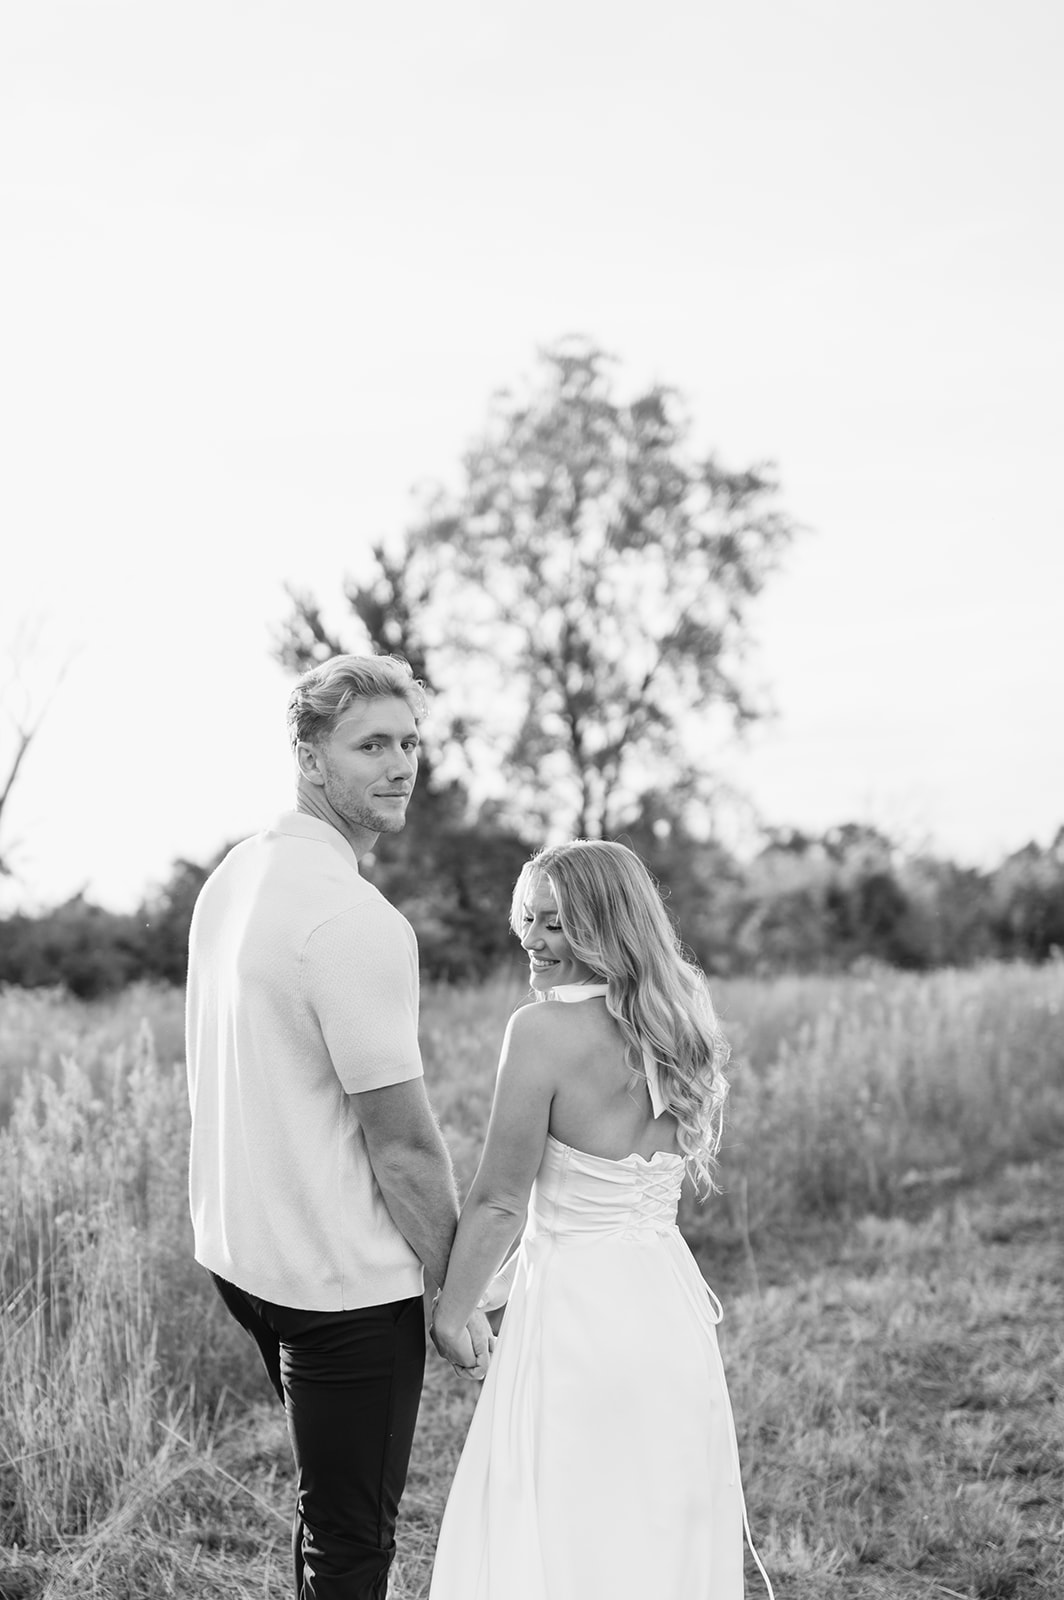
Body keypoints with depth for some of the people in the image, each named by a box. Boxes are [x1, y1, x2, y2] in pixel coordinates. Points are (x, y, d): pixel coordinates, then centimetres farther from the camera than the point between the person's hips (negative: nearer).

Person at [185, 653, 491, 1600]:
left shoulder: (236, 876, 7)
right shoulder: (354, 919, -23)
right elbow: (402, 1144, -20)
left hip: (239, 1247, 9)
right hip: (344, 1275, -9)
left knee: (329, 1508, 24)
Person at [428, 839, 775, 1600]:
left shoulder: (545, 1030, -16)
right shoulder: (672, 1027, 6)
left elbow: (500, 1201, -13)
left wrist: (451, 1314, 1)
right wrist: (510, 1278, 20)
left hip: (580, 1312, -7)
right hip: (671, 1302, 7)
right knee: (659, 1536, 17)